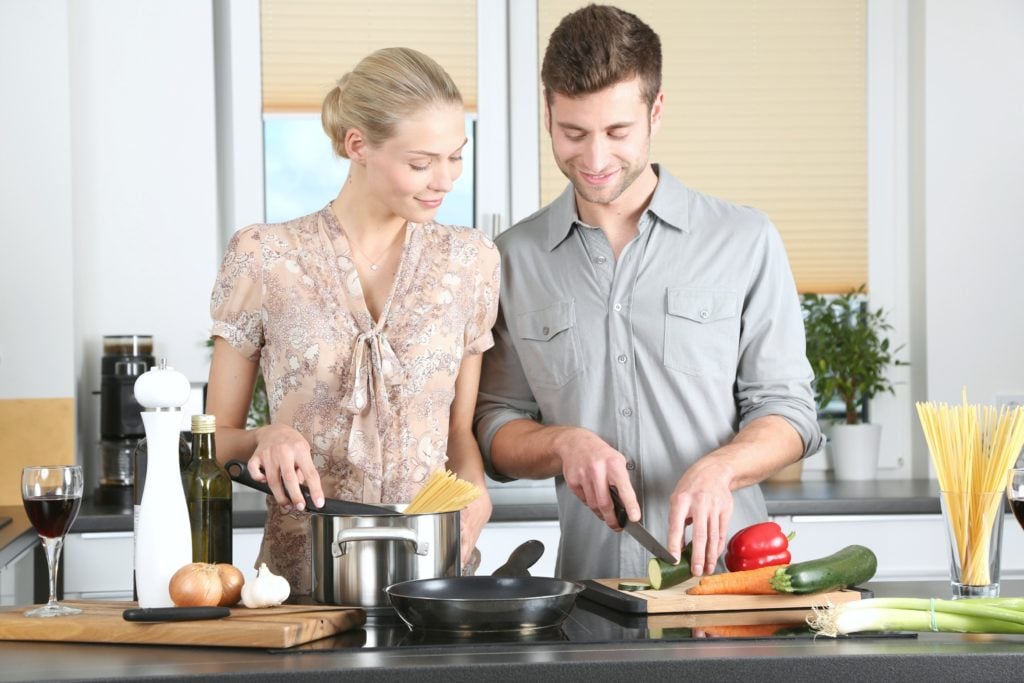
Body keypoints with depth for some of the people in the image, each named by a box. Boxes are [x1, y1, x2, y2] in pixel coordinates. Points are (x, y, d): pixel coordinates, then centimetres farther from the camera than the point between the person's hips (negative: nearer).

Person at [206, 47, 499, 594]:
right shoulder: (263, 259, 2)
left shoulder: (469, 261, 10)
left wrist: (472, 487, -2)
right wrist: (265, 438, -11)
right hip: (301, 578, -2)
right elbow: (217, 438, 10)